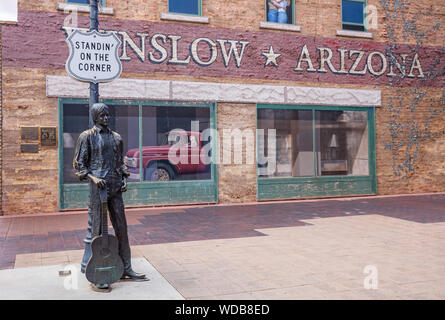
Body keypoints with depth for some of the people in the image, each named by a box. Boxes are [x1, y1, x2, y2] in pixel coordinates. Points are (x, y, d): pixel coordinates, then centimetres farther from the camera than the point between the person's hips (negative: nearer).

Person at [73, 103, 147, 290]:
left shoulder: (116, 137, 16)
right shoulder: (87, 136, 1)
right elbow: (78, 164, 0)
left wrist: (124, 179, 8)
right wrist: (92, 177, -14)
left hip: (115, 186, 5)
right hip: (97, 185, -5)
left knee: (121, 227, 7)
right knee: (97, 228, -3)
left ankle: (126, 269, 16)